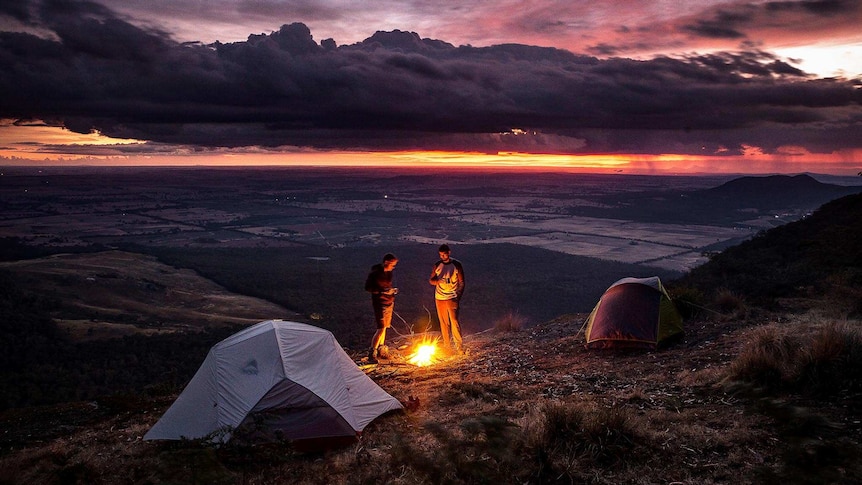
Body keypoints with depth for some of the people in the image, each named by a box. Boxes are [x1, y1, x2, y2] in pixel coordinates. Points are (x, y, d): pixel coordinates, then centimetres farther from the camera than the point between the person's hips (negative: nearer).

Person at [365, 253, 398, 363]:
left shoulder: (389, 273, 8)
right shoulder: (375, 273, -15)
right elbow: (368, 288, -15)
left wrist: (393, 290, 2)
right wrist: (383, 291, -22)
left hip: (389, 303, 8)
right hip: (380, 303, -8)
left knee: (385, 327, 12)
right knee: (381, 328, -12)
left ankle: (380, 350, 24)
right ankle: (371, 354, -7)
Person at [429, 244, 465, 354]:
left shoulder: (456, 264, -1)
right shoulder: (437, 265, 7)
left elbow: (462, 282, 1)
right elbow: (431, 280, 9)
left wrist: (458, 297, -11)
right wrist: (437, 281, -15)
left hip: (452, 298, -3)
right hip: (439, 298, 4)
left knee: (454, 321, -12)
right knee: (443, 323, 7)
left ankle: (459, 346, -9)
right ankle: (447, 346, 15)